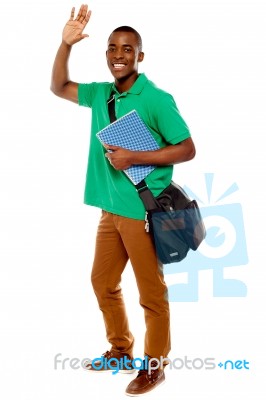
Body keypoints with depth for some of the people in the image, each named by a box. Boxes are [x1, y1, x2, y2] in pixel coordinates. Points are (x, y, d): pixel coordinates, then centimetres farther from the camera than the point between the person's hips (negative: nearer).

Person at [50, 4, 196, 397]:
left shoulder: (157, 99, -13)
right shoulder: (101, 94, 7)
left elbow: (187, 149, -13)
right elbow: (58, 87, 17)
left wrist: (134, 157, -19)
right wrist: (66, 44, 2)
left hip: (144, 212, -7)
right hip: (111, 210, 8)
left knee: (151, 294, 5)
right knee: (103, 282, 19)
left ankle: (155, 366, 22)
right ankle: (121, 350, 38)